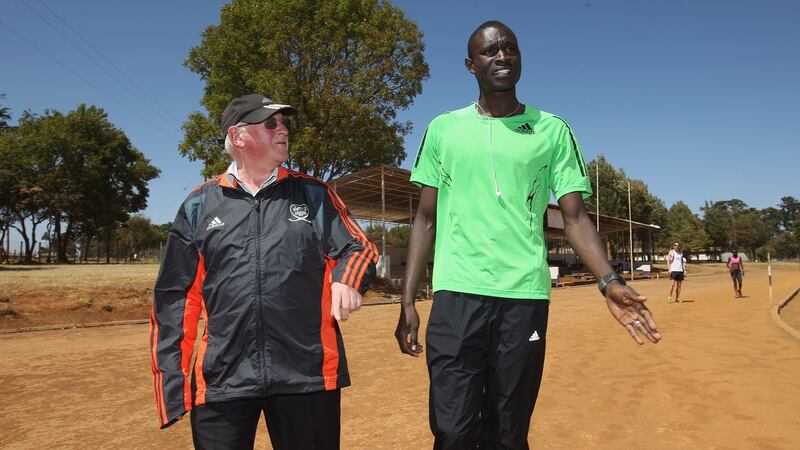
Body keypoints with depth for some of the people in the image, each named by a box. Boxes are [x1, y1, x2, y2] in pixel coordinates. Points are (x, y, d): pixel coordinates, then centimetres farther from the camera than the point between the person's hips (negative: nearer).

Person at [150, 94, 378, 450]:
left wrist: (346, 280, -16)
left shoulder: (313, 194, 9)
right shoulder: (199, 205, 7)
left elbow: (358, 248, 8)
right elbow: (175, 298, 7)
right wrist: (172, 380, 3)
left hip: (308, 377, 1)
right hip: (221, 381, 0)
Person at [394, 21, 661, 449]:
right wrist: (407, 300, 2)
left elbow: (575, 217, 4)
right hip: (456, 295, 0)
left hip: (525, 297, 1)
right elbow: (426, 219, 8)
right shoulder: (443, 129, 8)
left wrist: (609, 281, -14)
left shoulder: (552, 130, 8)